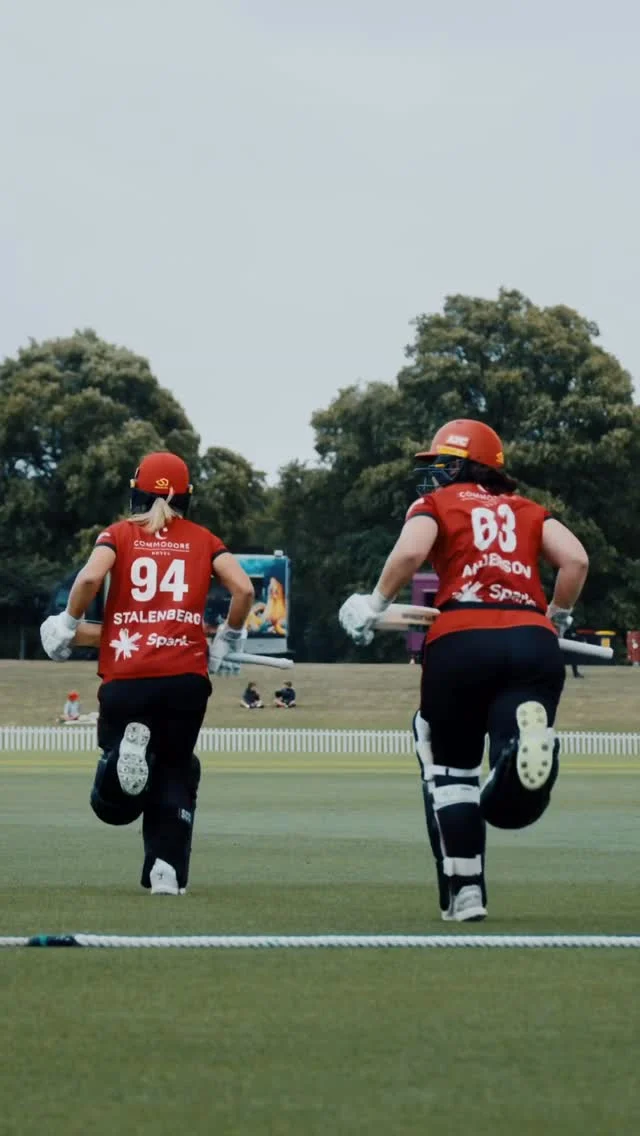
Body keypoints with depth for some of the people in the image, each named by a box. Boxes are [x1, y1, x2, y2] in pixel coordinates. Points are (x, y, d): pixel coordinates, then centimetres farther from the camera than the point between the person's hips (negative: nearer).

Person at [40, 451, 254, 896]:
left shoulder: (119, 534, 9)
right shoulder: (202, 540, 12)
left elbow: (90, 577, -10)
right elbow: (244, 588, -1)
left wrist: (69, 625, 6)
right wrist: (228, 639, 15)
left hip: (126, 679, -1)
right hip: (186, 677, 1)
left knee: (114, 805, 7)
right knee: (174, 771, 17)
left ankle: (126, 751, -26)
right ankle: (167, 871, -1)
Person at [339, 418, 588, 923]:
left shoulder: (436, 504, 14)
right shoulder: (528, 510, 25)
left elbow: (410, 553, -6)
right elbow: (576, 560, 10)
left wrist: (374, 606, 8)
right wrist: (558, 618, 25)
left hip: (463, 639, -2)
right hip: (535, 640, 2)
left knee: (452, 769, 18)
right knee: (509, 804, -5)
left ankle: (465, 895, 10)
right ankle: (530, 738, -38)